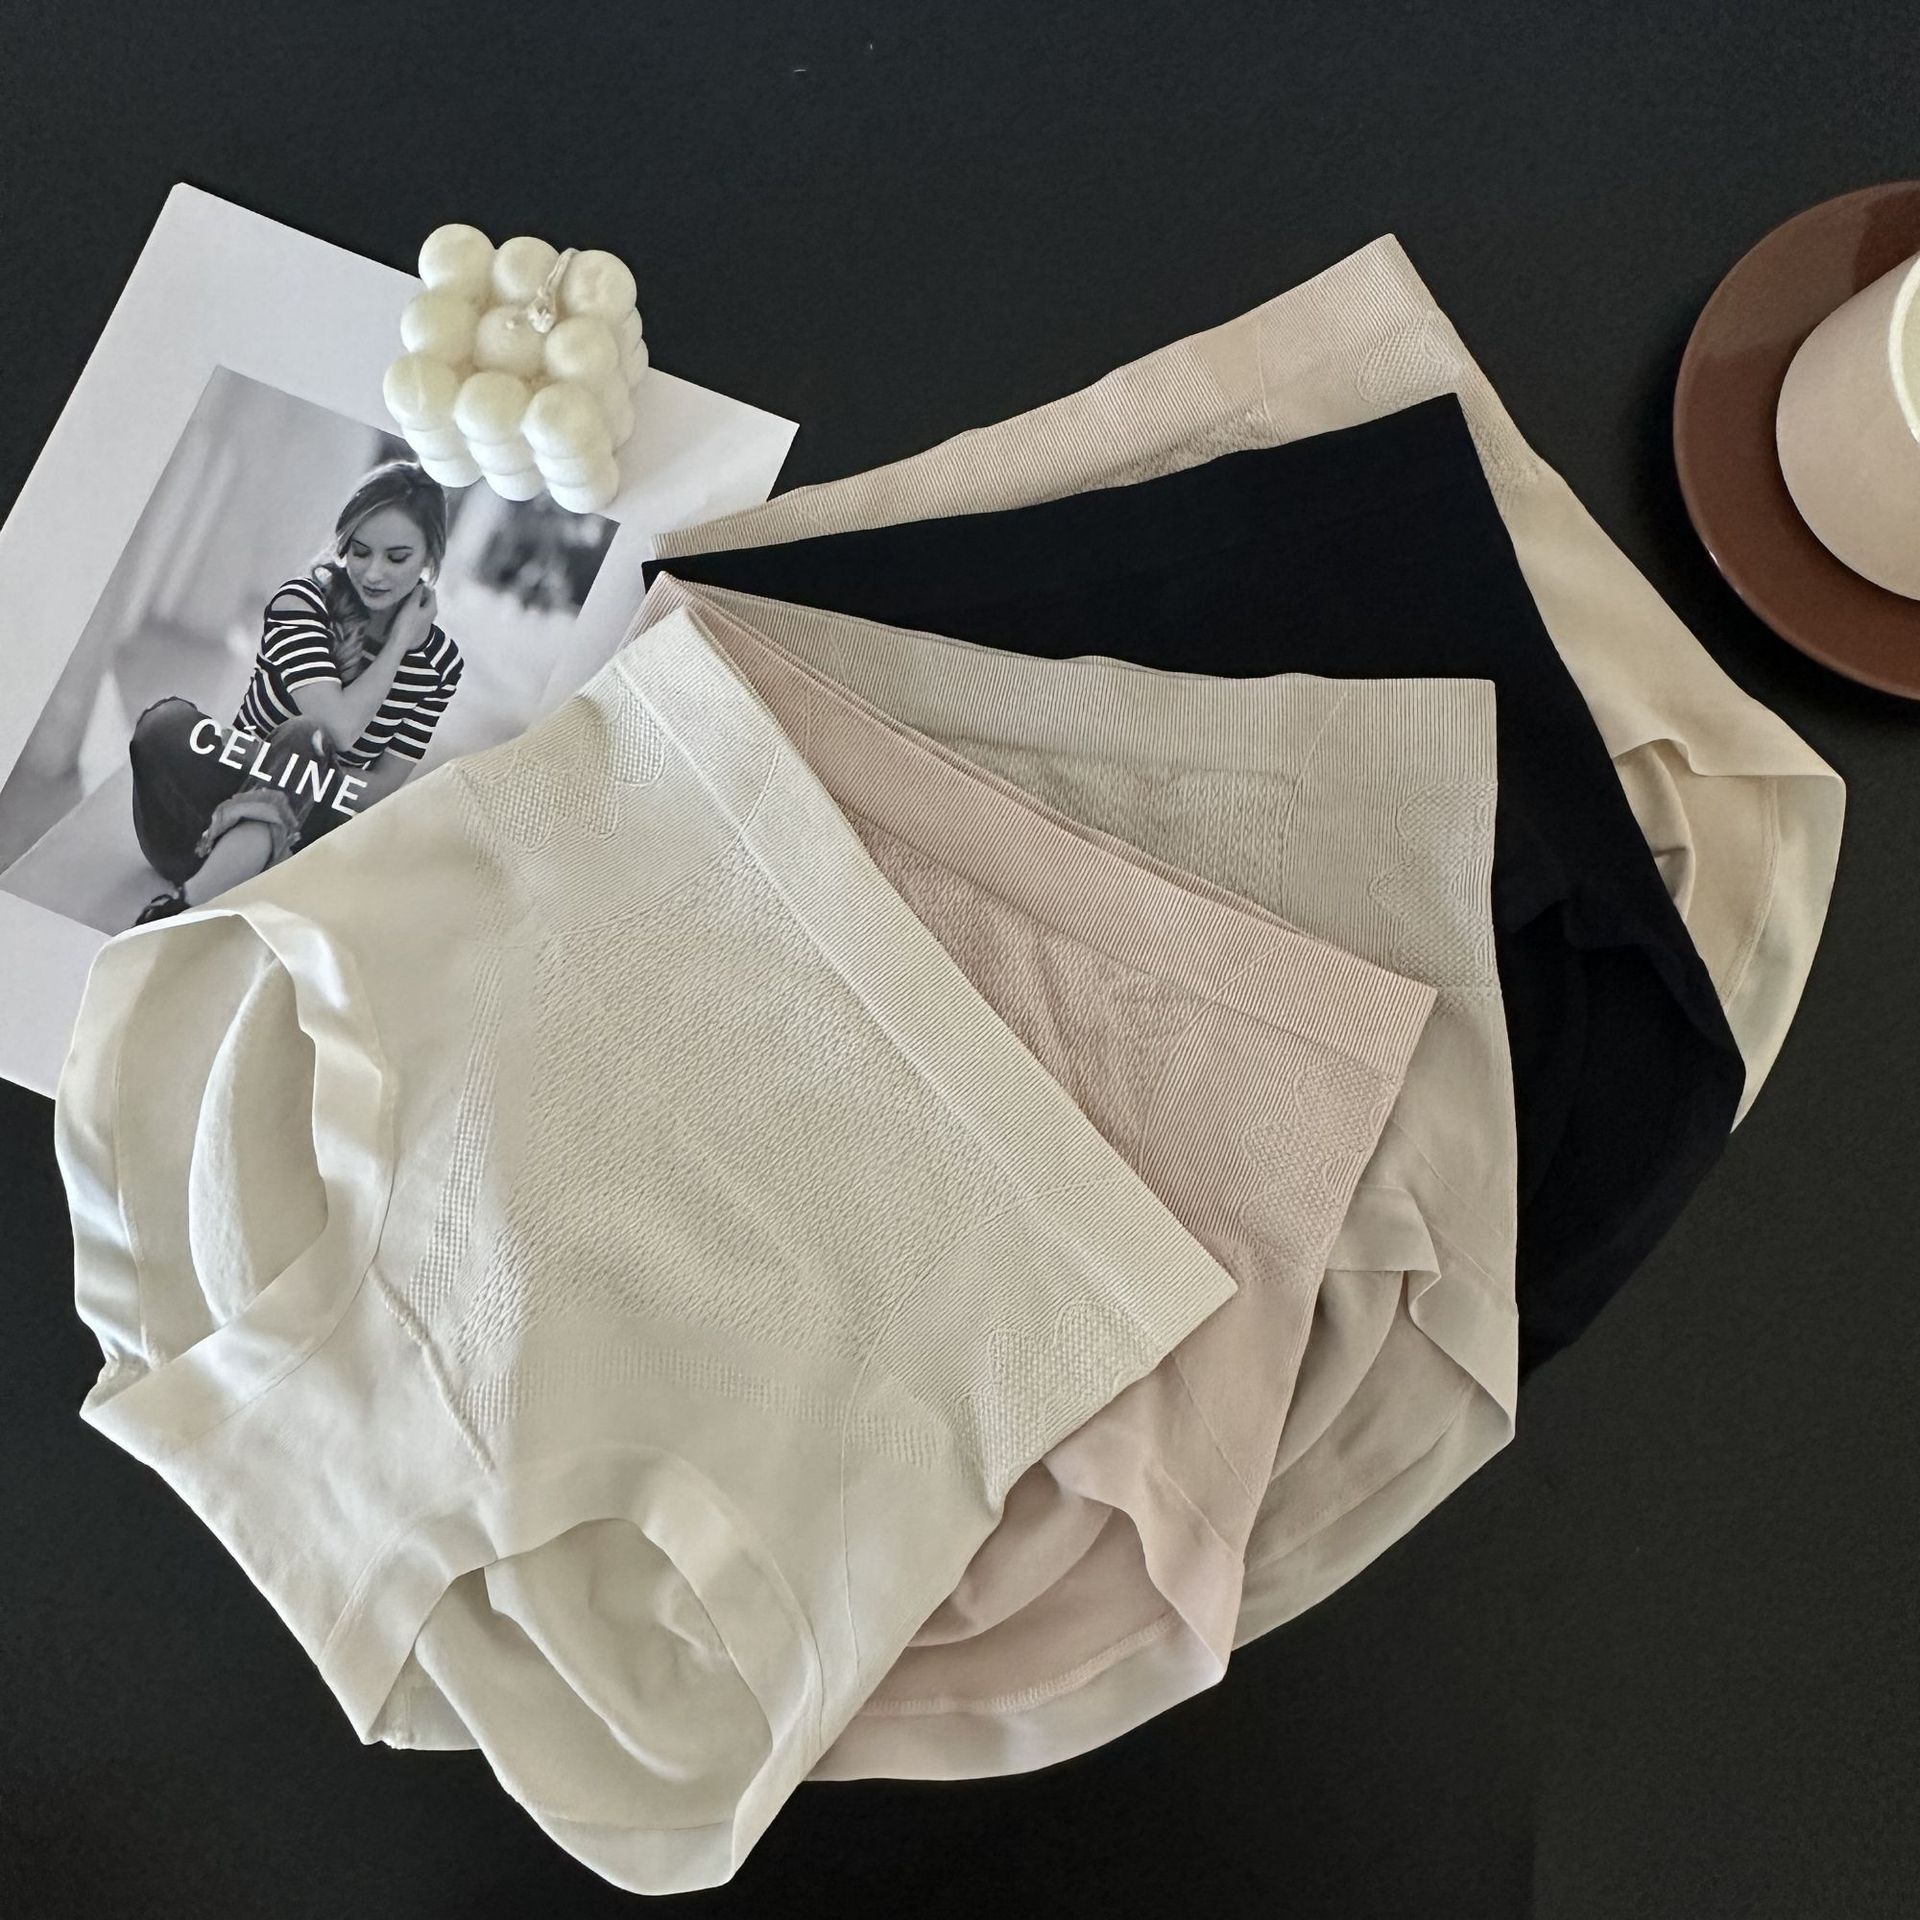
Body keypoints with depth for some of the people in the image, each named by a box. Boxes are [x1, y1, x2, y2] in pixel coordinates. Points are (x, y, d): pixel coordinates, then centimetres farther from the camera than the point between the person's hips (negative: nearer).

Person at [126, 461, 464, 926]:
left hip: (306, 830, 1)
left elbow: (385, 785, -5)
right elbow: (338, 726, -22)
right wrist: (400, 642, -12)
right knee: (168, 722, -32)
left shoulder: (439, 662, 1)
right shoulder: (302, 602, -6)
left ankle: (185, 904, -40)